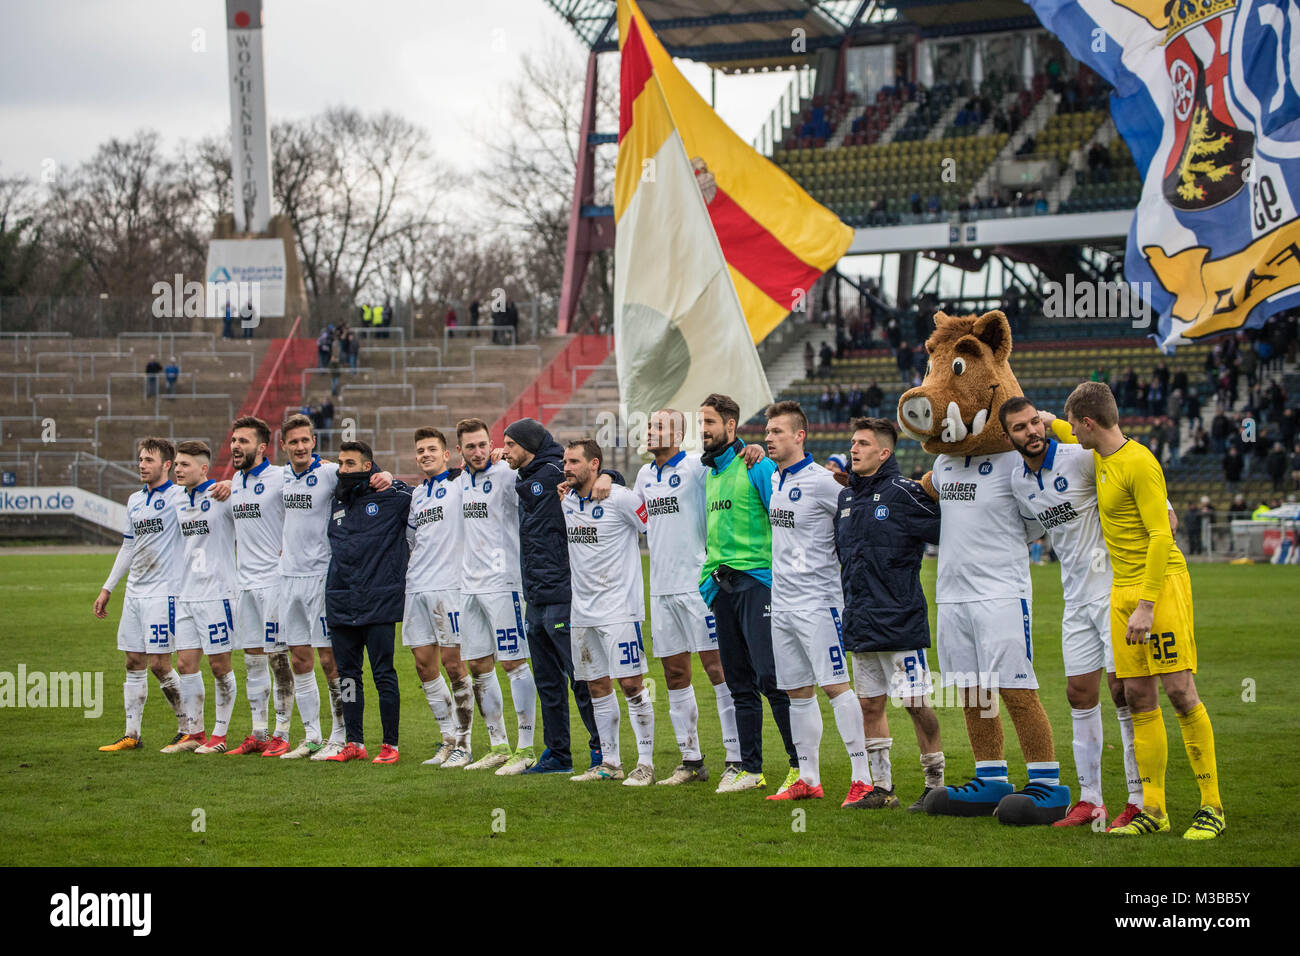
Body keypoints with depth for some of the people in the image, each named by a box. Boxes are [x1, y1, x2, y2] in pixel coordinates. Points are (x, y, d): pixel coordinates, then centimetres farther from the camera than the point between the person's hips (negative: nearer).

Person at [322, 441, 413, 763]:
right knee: (347, 674, 9)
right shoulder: (337, 501, 15)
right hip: (340, 602, 6)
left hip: (379, 602, -6)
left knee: (383, 674, -3)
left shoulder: (393, 495, -3)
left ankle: (390, 745, 3)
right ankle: (354, 743, 16)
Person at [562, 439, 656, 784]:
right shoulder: (567, 501, 8)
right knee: (597, 687, 10)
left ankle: (646, 763, -2)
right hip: (582, 610, 7)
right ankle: (610, 762, 18)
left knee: (630, 684, -7)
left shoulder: (620, 499, -12)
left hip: (619, 607, -7)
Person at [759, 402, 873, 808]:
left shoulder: (822, 482, -12)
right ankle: (809, 780, 15)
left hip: (816, 602, -8)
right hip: (781, 603, 8)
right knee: (798, 693, 10)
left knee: (835, 686, -11)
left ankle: (862, 777, -9)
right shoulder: (774, 480, 12)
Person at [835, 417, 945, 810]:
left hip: (901, 619, -7)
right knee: (870, 703, 9)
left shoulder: (903, 493, -9)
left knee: (917, 704, -4)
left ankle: (935, 784, 6)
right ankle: (881, 787, 17)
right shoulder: (845, 499, 13)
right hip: (860, 622, 7)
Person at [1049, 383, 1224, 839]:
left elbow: (1160, 536, -18)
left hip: (1161, 582, -8)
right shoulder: (1101, 456, 13)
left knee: (1180, 693, -10)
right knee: (1139, 699, 3)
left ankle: (1211, 807, -6)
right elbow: (1068, 435, 40)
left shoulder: (1139, 464, -14)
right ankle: (1153, 810, 5)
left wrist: (1145, 605, -21)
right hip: (1122, 588, 8)